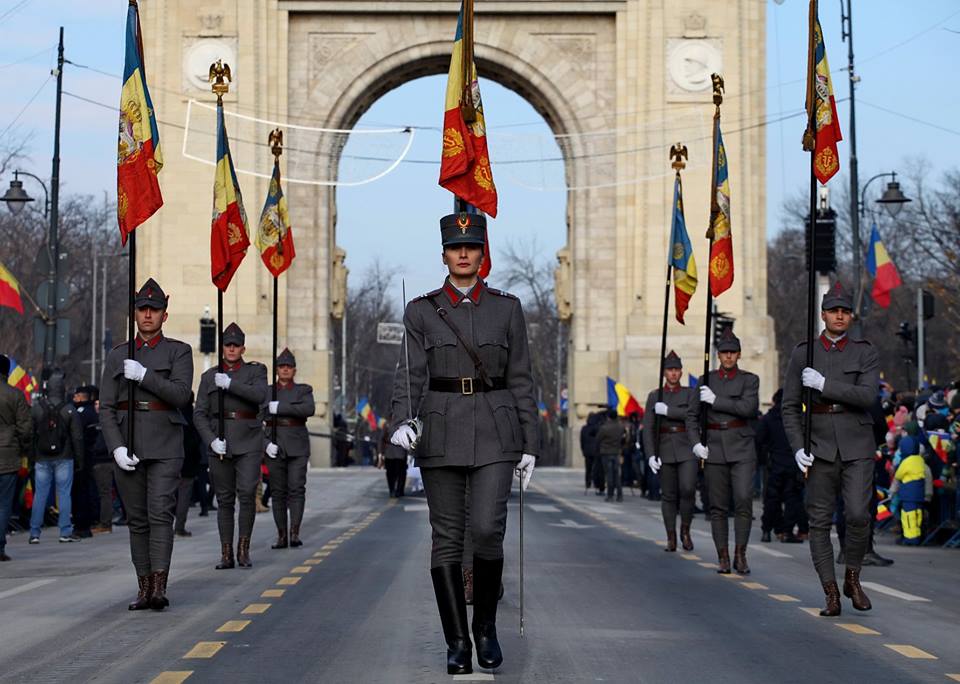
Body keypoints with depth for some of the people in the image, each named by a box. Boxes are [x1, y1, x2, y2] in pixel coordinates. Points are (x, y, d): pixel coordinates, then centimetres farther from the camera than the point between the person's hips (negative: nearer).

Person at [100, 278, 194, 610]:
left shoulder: (179, 351, 5)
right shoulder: (117, 355, 11)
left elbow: (181, 394, -10)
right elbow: (106, 408, 6)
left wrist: (144, 375, -19)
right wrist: (116, 448, -8)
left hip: (164, 446, -3)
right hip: (127, 444, 3)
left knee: (160, 513, -14)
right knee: (137, 519, 5)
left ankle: (159, 587, -19)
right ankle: (144, 589, 9)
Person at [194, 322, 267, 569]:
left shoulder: (256, 371, 5)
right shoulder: (209, 376, 10)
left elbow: (260, 395, -15)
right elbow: (200, 414, 4)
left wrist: (230, 384, -18)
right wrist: (211, 440, -11)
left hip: (248, 443, -2)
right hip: (219, 444, 2)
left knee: (247, 493, -15)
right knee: (224, 500, 3)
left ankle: (243, 549, -4)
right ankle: (226, 555, 7)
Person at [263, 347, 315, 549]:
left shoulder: (303, 390, 7)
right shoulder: (266, 392, 12)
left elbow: (309, 409, -13)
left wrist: (280, 408, -15)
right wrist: (266, 442, -9)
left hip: (297, 447, -2)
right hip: (275, 447, 2)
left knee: (297, 489, -12)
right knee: (278, 492, 1)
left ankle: (295, 532, -18)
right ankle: (281, 536, 3)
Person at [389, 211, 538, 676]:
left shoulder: (506, 308, 6)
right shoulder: (422, 311, 4)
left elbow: (521, 380, 7)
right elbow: (411, 375, -2)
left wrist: (529, 445, 4)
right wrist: (402, 423, -21)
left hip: (494, 431, 0)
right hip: (442, 430, 0)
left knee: (487, 531, -13)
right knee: (447, 539, 0)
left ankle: (486, 626, 9)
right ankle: (457, 643, 9)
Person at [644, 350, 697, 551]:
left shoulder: (690, 393, 6)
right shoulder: (654, 396, 7)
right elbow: (648, 428, 2)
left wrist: (667, 411, -17)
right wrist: (651, 455, -9)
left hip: (686, 450, -1)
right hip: (665, 451, 1)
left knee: (687, 489, -16)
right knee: (668, 495, 3)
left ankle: (685, 531, 3)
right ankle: (671, 539, 10)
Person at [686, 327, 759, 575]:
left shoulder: (749, 379, 2)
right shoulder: (706, 380, 8)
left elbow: (749, 408, -15)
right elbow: (692, 415, 10)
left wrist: (715, 400, -12)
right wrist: (695, 443, -4)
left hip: (742, 448, -2)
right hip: (715, 449, 2)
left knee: (743, 501, -13)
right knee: (718, 507, 2)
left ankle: (740, 556, -4)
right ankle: (723, 558, 8)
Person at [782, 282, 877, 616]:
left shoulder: (865, 353, 2)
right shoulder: (803, 354, 4)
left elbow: (867, 396, -13)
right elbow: (790, 406, 3)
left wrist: (824, 384, -19)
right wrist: (797, 448, -8)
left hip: (857, 447, -1)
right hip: (820, 447, 1)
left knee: (858, 515, -14)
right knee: (820, 522, -1)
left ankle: (853, 578, 10)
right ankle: (831, 595, 6)